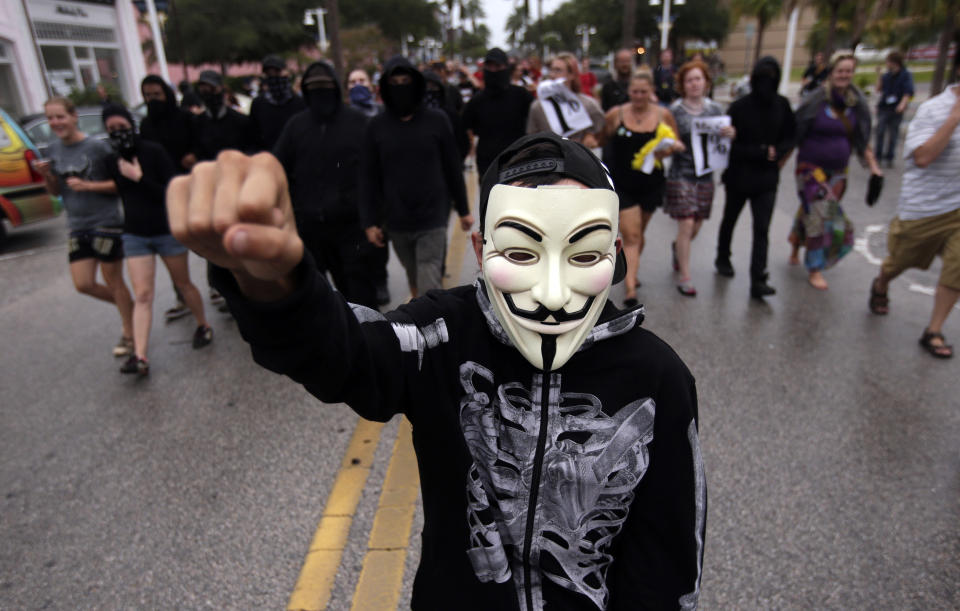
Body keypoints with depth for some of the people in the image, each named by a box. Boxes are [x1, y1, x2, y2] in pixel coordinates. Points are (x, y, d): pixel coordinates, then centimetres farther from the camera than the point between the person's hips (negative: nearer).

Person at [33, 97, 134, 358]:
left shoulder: (97, 147, -10)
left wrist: (89, 185, -20)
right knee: (83, 284, 4)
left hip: (106, 222, -6)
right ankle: (131, 307, 27)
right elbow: (56, 191, 14)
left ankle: (129, 334, 16)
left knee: (113, 280, 2)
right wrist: (46, 175, -5)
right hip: (77, 226, 6)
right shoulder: (54, 150, 8)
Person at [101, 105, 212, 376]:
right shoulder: (114, 162, 5)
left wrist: (139, 178, -20)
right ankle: (140, 356, -9)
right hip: (134, 235, 3)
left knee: (183, 283, 11)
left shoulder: (153, 151, -8)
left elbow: (172, 192, -15)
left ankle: (203, 326, 33)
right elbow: (120, 194, 19)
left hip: (167, 230, -3)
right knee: (142, 295, -4)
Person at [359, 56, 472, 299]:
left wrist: (463, 210, 9)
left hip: (433, 220, -2)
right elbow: (368, 178, 4)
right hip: (396, 223, 2)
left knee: (429, 288, -6)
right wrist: (369, 222, 1)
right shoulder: (377, 126, 2)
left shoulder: (436, 121, 0)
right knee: (413, 278, 16)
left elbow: (452, 168, 6)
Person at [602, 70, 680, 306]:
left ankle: (629, 273, 42)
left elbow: (676, 143, 10)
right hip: (622, 184, -3)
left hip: (651, 184, 3)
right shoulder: (615, 114, -4)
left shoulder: (663, 115, 1)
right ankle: (630, 287, -13)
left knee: (637, 233, 19)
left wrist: (667, 151, -12)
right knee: (630, 235, -12)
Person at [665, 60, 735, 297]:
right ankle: (684, 277, 4)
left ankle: (677, 247, 47)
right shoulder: (675, 109, -6)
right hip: (681, 174, -4)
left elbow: (721, 142, 10)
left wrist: (730, 134, -12)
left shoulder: (714, 109, 6)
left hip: (705, 174, 4)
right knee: (686, 225, -8)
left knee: (697, 226, 12)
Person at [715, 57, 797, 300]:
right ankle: (723, 258, 43)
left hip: (767, 179, 1)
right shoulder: (739, 107, -11)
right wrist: (761, 152, -18)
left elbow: (791, 136, 8)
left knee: (762, 229, -6)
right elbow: (728, 143, -11)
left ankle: (758, 280, -7)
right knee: (730, 219, 19)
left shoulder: (782, 105, -1)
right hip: (739, 176, -1)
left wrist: (778, 152, -12)